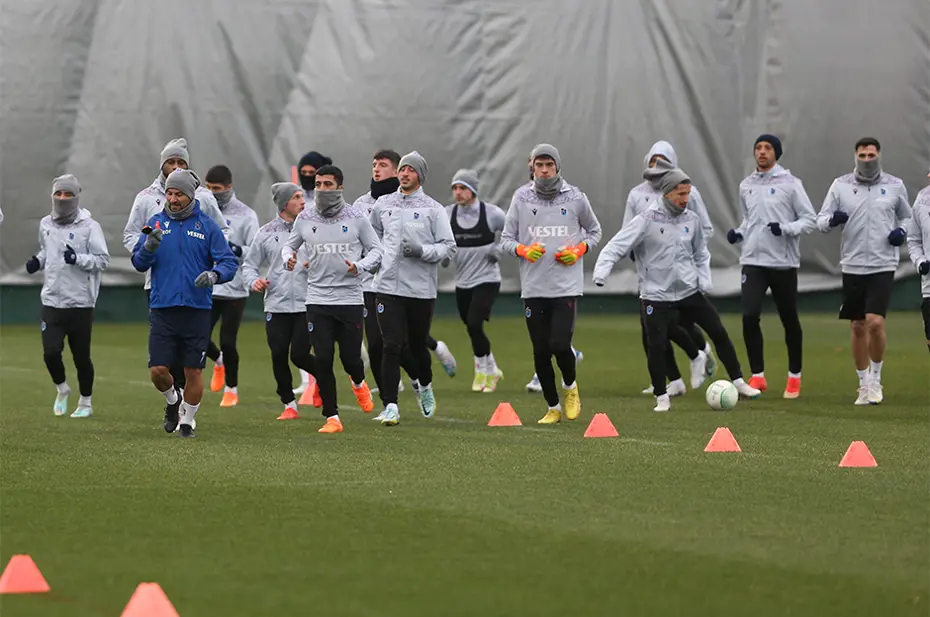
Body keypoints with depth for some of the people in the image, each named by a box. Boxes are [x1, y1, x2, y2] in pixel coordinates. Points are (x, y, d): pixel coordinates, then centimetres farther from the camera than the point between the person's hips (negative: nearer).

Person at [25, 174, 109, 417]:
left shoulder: (89, 226, -8)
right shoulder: (46, 224, 8)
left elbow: (103, 259, -10)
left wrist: (77, 258, -24)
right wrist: (38, 261, 5)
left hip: (80, 303, -4)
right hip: (52, 300, 4)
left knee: (81, 356, 4)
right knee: (50, 351, -8)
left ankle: (85, 403, 22)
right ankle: (62, 389, 21)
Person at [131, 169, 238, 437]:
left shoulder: (207, 226, 2)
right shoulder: (156, 223, 6)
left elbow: (229, 263, -1)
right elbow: (139, 263, 1)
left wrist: (214, 275, -22)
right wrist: (149, 247, -20)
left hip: (197, 311, -1)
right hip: (162, 310, 1)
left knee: (194, 371, 3)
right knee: (158, 370, -5)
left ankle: (187, 420, 22)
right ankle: (173, 400, 27)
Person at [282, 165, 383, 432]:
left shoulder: (356, 217, -1)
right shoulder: (305, 219, 4)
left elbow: (376, 249, 5)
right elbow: (289, 245, 18)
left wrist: (360, 266, -13)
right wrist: (288, 258, -5)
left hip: (350, 299, -1)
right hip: (318, 299, 1)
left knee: (350, 357, -1)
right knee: (323, 360, -4)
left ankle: (359, 384, 37)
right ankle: (332, 417, 6)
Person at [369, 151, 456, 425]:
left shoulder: (433, 209, 0)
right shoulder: (383, 205, 9)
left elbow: (448, 246, -3)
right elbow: (371, 236, 26)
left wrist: (422, 250, -17)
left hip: (421, 289, -1)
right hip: (388, 286, 1)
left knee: (418, 345, 11)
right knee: (391, 346, -9)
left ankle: (425, 386, 41)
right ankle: (390, 406, -9)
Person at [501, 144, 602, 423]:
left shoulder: (575, 197, 2)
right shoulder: (521, 197, 3)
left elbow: (594, 231, 16)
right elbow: (506, 239, 8)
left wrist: (579, 250, -3)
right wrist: (523, 250, -13)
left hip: (567, 285, -2)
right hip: (533, 287, 2)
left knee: (560, 344, -15)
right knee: (540, 352, 5)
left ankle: (570, 386, 17)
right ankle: (553, 408, 21)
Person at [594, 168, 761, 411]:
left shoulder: (692, 219, 1)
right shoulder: (646, 221, -14)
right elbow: (615, 247, -17)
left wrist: (704, 279, 4)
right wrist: (601, 272, -32)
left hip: (691, 291, 4)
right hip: (657, 296, -4)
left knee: (719, 333, 4)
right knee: (656, 347, -8)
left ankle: (739, 383, 18)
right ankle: (662, 398, 11)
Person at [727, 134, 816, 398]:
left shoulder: (790, 183, -5)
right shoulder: (746, 186, 10)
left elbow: (809, 218, -5)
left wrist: (785, 229, -21)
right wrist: (738, 233, 4)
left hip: (783, 262, -3)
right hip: (753, 261, 3)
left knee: (789, 320, 7)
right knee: (750, 316, -12)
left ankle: (794, 378, 22)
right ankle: (757, 377, -2)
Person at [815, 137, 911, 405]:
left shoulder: (895, 186, 3)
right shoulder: (841, 185, 3)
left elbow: (907, 217, 18)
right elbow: (820, 220, 5)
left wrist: (902, 232, -4)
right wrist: (832, 220, -18)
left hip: (883, 265, -2)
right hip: (852, 265, 2)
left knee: (875, 323, -15)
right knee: (858, 327, 7)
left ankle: (876, 379, 4)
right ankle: (864, 384, 21)